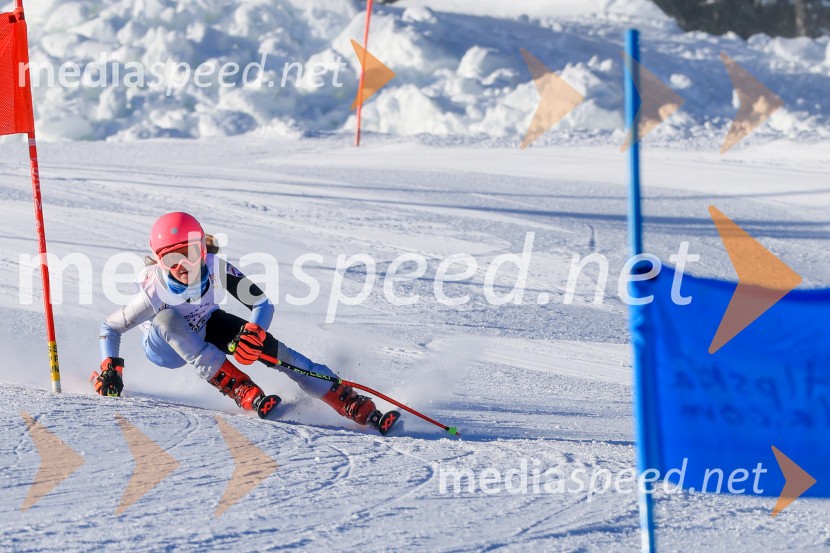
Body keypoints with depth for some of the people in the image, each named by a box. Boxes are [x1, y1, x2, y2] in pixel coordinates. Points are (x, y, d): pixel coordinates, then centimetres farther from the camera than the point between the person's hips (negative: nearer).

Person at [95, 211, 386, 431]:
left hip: (206, 328, 3)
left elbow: (263, 304, -22)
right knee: (168, 319, -38)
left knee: (272, 349, -17)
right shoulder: (155, 292, -35)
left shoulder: (217, 268, -31)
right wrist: (110, 369, -34)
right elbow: (110, 327, -21)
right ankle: (247, 395, -38)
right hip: (166, 347, -3)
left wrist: (253, 334, -41)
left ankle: (358, 407, -12)